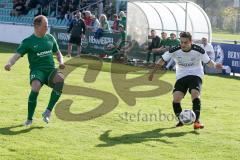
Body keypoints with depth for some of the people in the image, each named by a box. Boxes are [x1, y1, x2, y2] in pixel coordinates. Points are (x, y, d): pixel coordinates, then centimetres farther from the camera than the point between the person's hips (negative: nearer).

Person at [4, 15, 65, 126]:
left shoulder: (50, 38, 13)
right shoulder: (28, 41, 0)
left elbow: (58, 53, 26)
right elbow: (17, 55, -9)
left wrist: (61, 62, 4)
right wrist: (9, 63, -31)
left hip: (51, 70, 3)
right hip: (37, 70, -3)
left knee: (60, 78, -33)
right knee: (35, 87, -35)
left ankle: (48, 111, -21)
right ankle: (29, 119, -15)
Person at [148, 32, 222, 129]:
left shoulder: (198, 50, -15)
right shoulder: (175, 51, -13)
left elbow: (208, 61, -4)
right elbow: (162, 61, 0)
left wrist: (215, 65, -25)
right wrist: (153, 72, 1)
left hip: (195, 75, -2)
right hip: (181, 76, 2)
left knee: (195, 94, -28)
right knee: (176, 98, -14)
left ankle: (196, 121, -24)